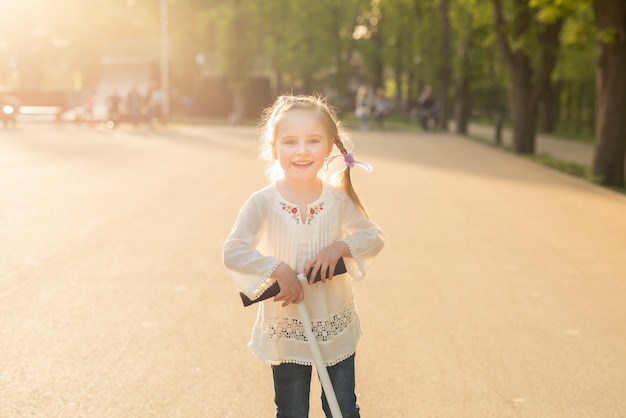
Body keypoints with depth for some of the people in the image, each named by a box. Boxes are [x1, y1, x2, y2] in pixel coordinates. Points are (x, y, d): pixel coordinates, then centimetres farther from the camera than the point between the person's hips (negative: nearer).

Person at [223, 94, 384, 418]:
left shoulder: (338, 200, -6)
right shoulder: (263, 203, -15)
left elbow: (374, 237, 0)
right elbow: (233, 252, -21)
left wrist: (340, 247, -18)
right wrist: (279, 269, -31)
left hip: (337, 328, 2)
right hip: (286, 329, -2)